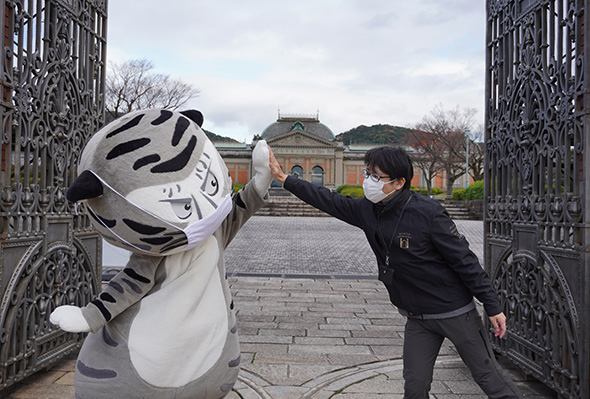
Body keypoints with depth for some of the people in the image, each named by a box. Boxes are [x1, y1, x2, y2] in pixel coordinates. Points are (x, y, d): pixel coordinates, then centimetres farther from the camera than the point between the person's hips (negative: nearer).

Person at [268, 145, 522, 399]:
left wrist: (492, 307, -12)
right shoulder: (367, 211, -6)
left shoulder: (427, 213, -23)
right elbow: (328, 201, 4)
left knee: (488, 376, 10)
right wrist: (283, 178, 6)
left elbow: (465, 261, -16)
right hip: (417, 318, 5)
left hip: (455, 311, -5)